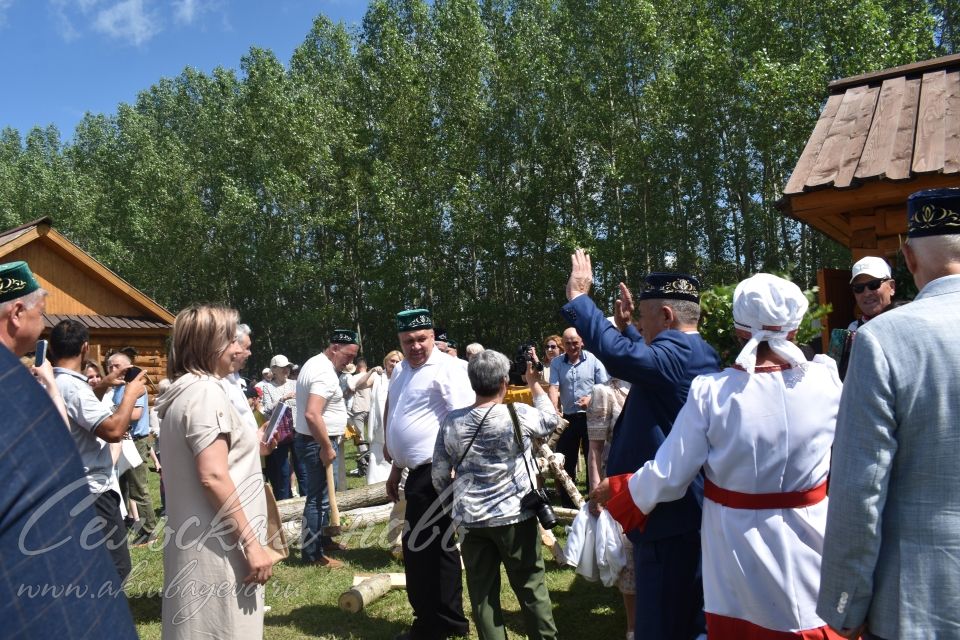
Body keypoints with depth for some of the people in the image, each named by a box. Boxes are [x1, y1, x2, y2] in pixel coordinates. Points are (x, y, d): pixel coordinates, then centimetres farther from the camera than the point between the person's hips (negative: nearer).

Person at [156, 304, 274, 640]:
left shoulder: (182, 392, 13)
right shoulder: (206, 391, -17)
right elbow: (213, 476, -24)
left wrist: (253, 447, 22)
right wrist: (251, 543, -21)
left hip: (196, 540, 10)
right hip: (219, 544, -10)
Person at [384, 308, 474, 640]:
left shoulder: (446, 368, -13)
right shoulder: (400, 370, 14)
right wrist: (396, 470, 26)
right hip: (418, 472, 9)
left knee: (418, 546, -2)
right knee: (437, 546, 17)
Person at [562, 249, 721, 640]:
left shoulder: (674, 355, -22)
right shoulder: (702, 355, 10)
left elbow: (616, 354, -36)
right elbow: (645, 358, 28)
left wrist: (577, 296, -24)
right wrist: (626, 326, 19)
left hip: (668, 511, -10)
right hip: (693, 509, 10)